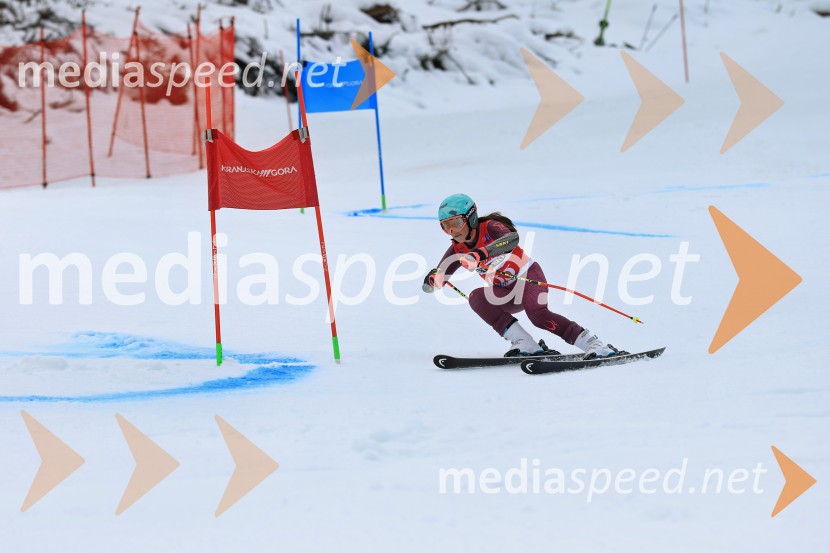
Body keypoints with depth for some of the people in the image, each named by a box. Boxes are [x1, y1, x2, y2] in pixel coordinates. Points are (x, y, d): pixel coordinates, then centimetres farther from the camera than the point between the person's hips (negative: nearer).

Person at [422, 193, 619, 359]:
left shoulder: (490, 227, -20)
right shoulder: (457, 250, -3)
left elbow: (512, 238, -43)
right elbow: (433, 283, -2)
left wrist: (480, 254, -58)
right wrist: (433, 279, -28)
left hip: (529, 276, -6)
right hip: (508, 294, 6)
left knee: (538, 315, -32)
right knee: (476, 298, -21)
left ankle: (594, 344, -28)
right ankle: (526, 345, -23)